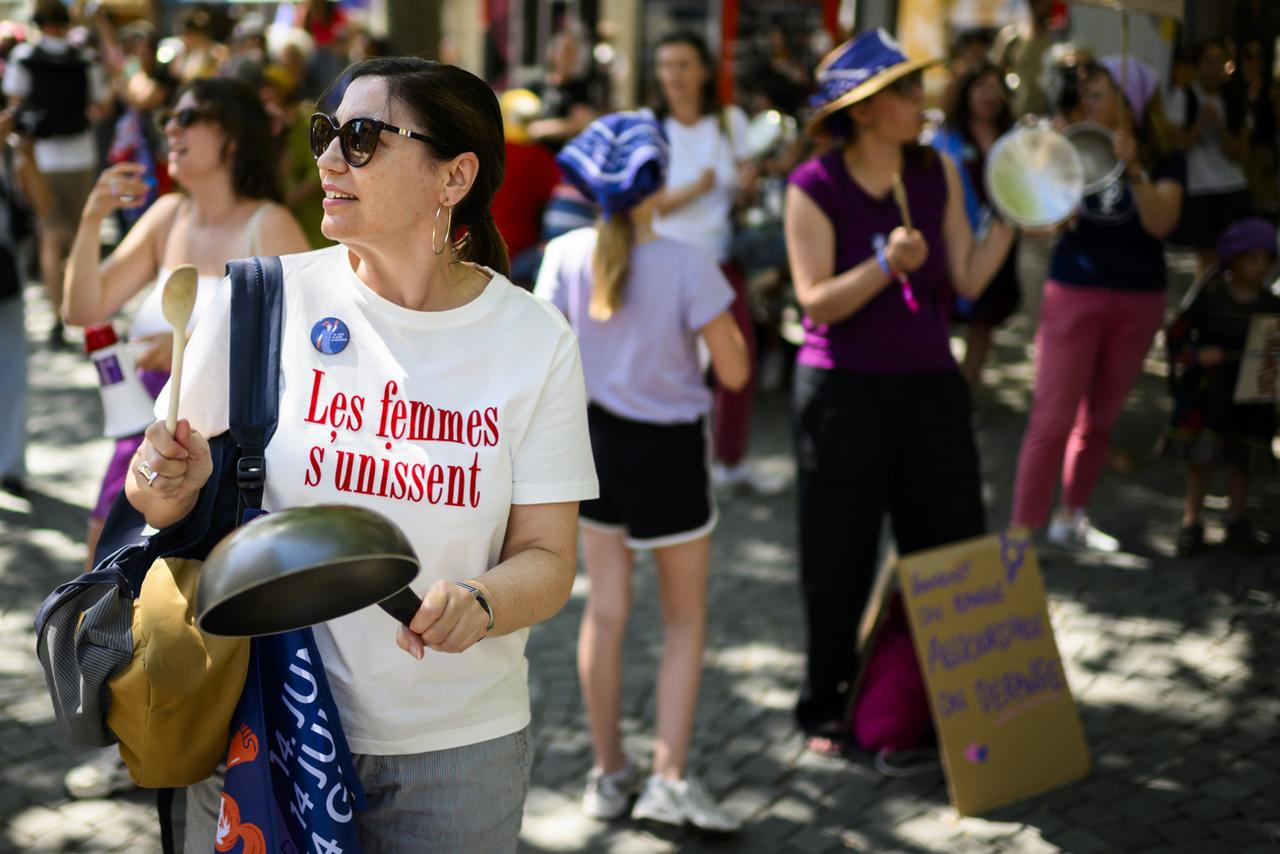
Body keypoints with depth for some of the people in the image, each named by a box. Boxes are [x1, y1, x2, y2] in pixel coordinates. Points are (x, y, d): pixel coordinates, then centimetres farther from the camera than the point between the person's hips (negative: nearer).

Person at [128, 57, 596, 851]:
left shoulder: (536, 338, -6)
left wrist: (479, 604, -26)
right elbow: (169, 486, 2)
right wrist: (174, 490, -20)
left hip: (462, 743, 0)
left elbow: (547, 561, -5)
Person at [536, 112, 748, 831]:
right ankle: (671, 778, 6)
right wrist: (724, 312, 2)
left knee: (607, 611, 13)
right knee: (686, 617, 11)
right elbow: (734, 372, -13)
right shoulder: (688, 266, -18)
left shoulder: (566, 255, -8)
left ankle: (610, 773, 23)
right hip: (667, 448, -4)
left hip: (594, 438, 4)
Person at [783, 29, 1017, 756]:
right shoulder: (815, 188, -9)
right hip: (845, 390, -4)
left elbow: (969, 281, 2)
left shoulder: (938, 174, 4)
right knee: (840, 561, 6)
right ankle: (828, 709, 23)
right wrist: (888, 265, -28)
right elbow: (817, 302, -15)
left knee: (952, 549, 5)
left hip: (929, 383, 4)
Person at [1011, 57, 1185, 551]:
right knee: (1052, 420, -6)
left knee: (1098, 421, 12)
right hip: (1074, 292, -1)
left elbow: (1161, 223, -18)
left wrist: (1134, 170, -31)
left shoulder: (1164, 161, -3)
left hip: (1138, 300, 2)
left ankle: (1071, 519, 26)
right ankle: (1022, 530, -3)